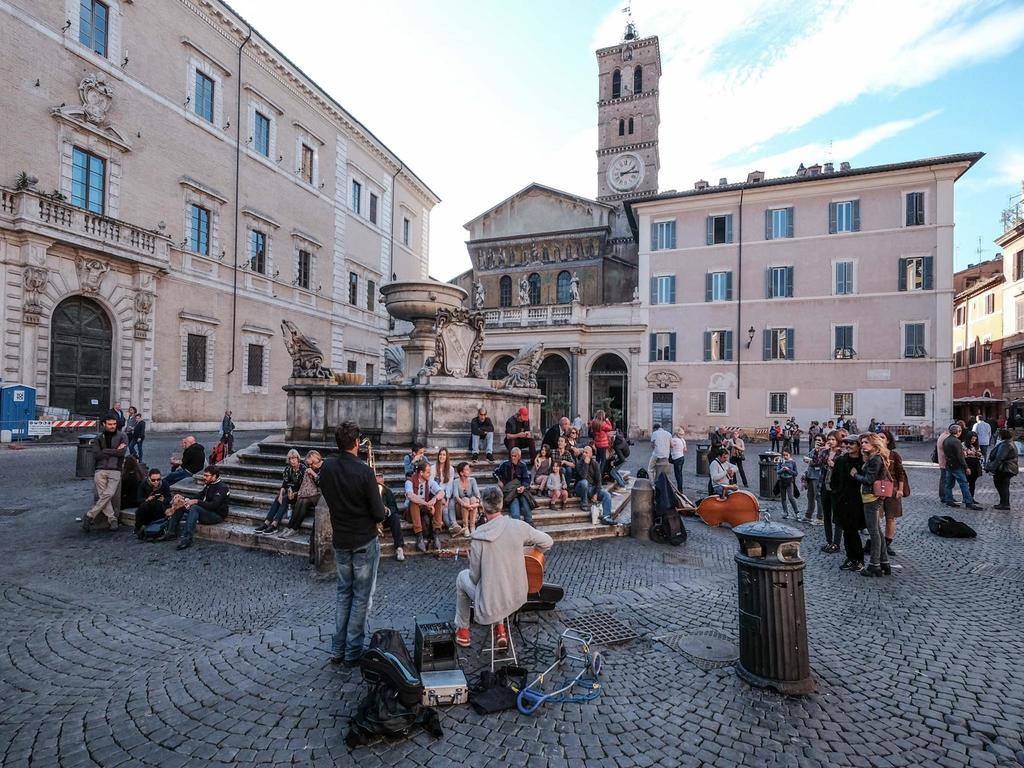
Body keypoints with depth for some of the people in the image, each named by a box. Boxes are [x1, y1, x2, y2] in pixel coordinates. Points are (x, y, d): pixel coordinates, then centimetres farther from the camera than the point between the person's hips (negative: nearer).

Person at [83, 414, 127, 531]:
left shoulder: (122, 436, 8)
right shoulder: (99, 438, 13)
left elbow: (122, 452, -7)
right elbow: (96, 454, 0)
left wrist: (105, 451, -1)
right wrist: (114, 451, -4)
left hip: (115, 471, -2)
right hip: (100, 470, 2)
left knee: (108, 494, -17)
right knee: (102, 495, -10)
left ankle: (89, 516, -4)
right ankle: (112, 519, -4)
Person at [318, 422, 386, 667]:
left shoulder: (326, 469, -6)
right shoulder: (364, 472, -23)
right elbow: (379, 514, -19)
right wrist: (384, 511, 3)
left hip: (340, 541, 5)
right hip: (365, 542, -5)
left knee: (343, 593, 21)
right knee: (362, 597, 10)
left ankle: (338, 650, 26)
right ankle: (353, 653, 18)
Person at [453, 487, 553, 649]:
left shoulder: (479, 536, -20)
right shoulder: (519, 526, -13)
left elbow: (475, 576, -11)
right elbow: (548, 542, 0)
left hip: (491, 603, -3)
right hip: (519, 598, 4)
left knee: (462, 577, 24)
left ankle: (462, 630, 34)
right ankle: (500, 628, 30)